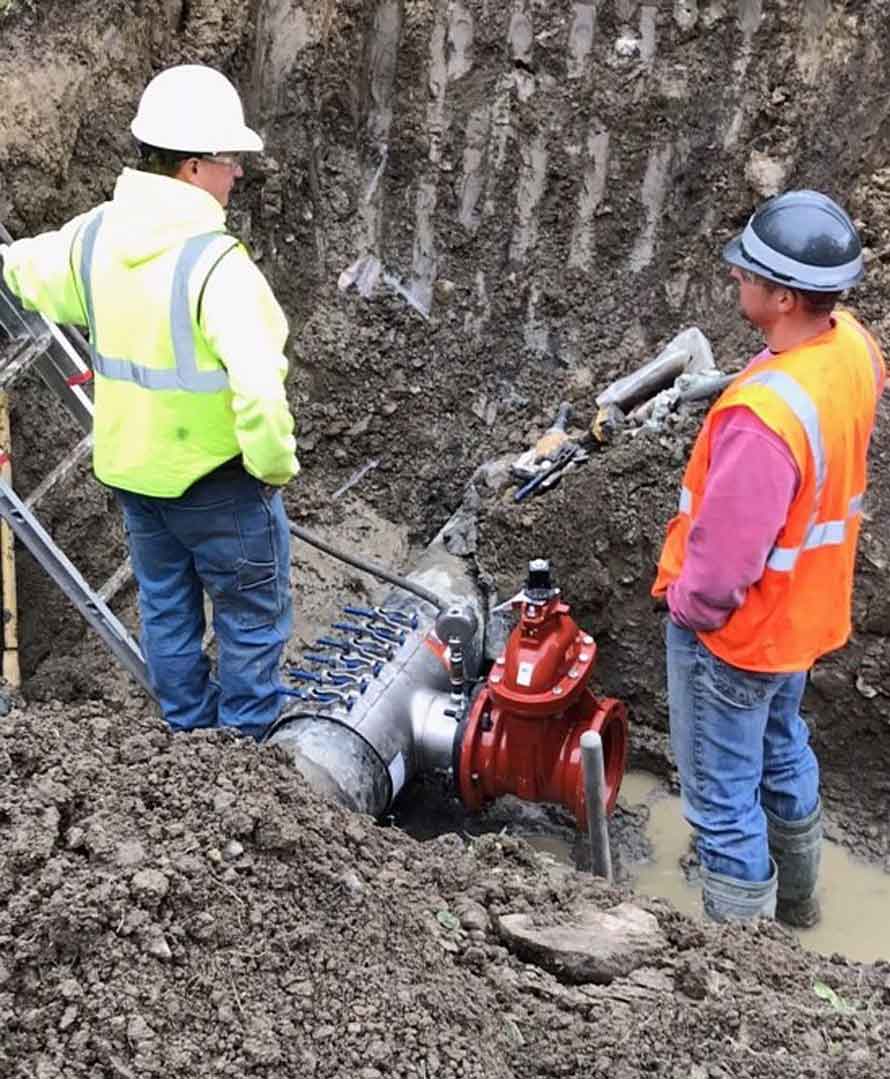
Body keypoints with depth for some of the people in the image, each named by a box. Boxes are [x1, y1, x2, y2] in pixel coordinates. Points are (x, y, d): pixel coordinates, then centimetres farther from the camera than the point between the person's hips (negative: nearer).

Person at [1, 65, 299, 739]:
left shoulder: (94, 235, -3)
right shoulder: (215, 261, -26)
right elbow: (259, 386, -32)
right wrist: (276, 464, -15)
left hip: (130, 467, 7)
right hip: (217, 479, -7)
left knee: (167, 608, 22)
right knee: (254, 617, 11)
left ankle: (189, 734, 38)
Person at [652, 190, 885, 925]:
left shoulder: (765, 415, -38)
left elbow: (722, 566, -31)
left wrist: (687, 605, -11)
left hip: (733, 627, -9)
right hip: (802, 609, 9)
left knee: (724, 801, 10)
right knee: (783, 757, 29)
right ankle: (794, 905, 53)